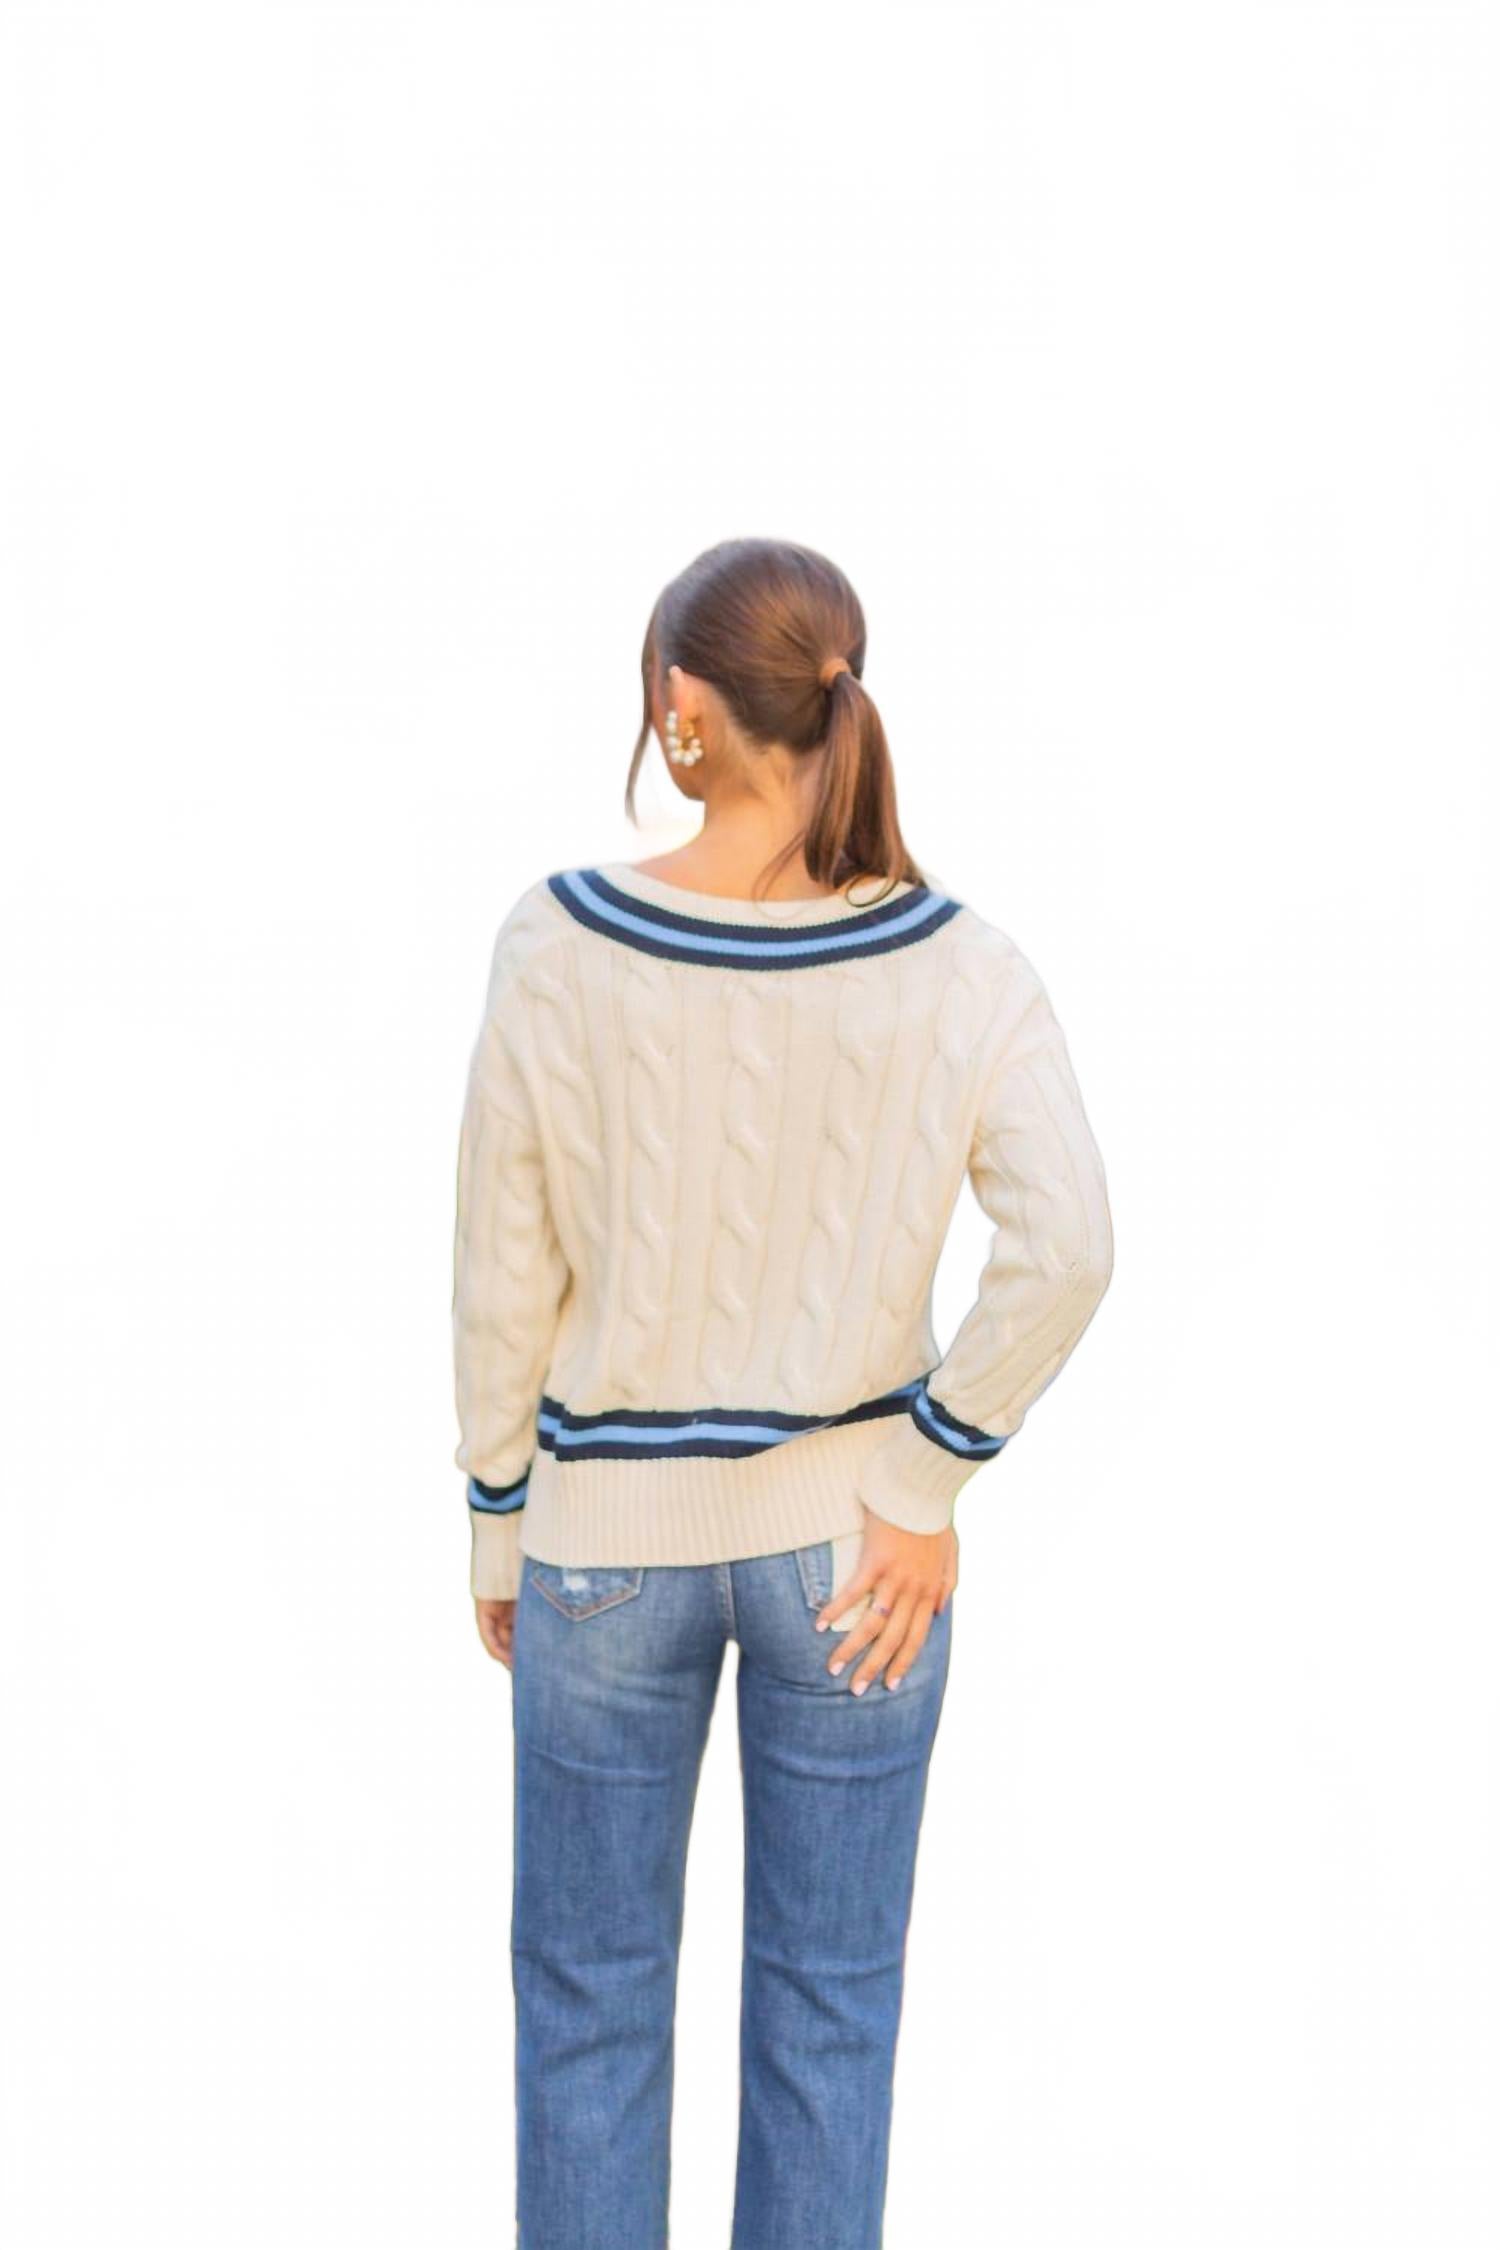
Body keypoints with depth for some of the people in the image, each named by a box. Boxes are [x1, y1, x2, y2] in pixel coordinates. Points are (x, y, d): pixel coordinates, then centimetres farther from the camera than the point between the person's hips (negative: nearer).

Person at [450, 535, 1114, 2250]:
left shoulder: (556, 947, -16)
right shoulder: (959, 964, -13)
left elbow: (504, 1279, -10)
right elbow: (1065, 1246, -22)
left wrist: (497, 1531, 4)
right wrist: (925, 1485, -11)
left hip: (614, 1527, -1)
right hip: (849, 1534, 1)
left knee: (589, 1979, 18)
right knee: (828, 1983, 17)